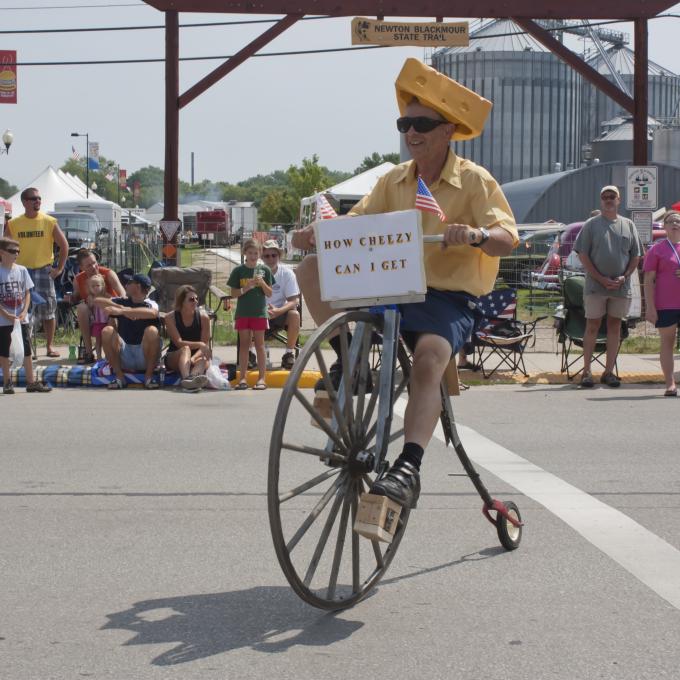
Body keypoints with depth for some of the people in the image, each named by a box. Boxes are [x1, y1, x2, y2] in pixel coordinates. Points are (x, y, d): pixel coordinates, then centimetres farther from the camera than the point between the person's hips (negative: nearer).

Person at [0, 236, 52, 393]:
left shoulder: (21, 270, 4)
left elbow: (27, 293, 6)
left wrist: (24, 312, -7)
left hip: (21, 319, 3)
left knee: (27, 350, 5)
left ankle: (31, 382, 11)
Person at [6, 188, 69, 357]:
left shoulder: (50, 222, -1)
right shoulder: (13, 224, 2)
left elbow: (64, 245, 2)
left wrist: (59, 268, -2)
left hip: (44, 270, -1)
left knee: (48, 307, -1)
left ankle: (50, 346, 7)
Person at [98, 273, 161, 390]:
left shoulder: (150, 304, 0)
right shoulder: (122, 302, 11)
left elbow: (152, 313, -26)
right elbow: (97, 301, -3)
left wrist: (122, 311, -31)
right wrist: (123, 308, -15)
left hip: (145, 357, -3)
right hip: (124, 357, 3)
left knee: (152, 331, -28)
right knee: (107, 331, -19)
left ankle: (149, 376, -16)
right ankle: (119, 377, -15)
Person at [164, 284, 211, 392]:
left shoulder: (203, 317, -4)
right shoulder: (170, 318, -7)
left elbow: (205, 344, -8)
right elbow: (178, 343, -16)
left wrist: (192, 359, -26)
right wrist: (199, 344, -30)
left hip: (196, 356, 1)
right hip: (174, 359, -1)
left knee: (204, 360, -33)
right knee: (185, 349, -34)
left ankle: (194, 376, -69)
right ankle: (186, 379, -64)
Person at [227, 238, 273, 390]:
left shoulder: (264, 270, 2)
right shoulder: (238, 271, 2)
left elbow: (269, 294, 3)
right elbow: (234, 293, 1)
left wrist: (262, 283, -15)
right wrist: (246, 288, -16)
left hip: (259, 312, -1)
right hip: (242, 313, 1)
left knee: (259, 344, 1)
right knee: (244, 344, 5)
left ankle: (261, 378, 3)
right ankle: (242, 378, 7)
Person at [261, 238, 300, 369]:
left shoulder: (287, 273, -7)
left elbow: (294, 301, -11)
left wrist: (278, 311, -31)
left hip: (280, 313, 0)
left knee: (294, 315, -31)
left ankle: (289, 353, -14)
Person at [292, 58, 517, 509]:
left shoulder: (475, 181, -3)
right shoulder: (394, 181, 12)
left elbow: (507, 238, -13)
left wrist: (475, 235, -37)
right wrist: (317, 233, -14)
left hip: (450, 298, -6)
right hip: (392, 289, 6)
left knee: (430, 355, -38)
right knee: (312, 268, -8)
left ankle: (409, 468, -45)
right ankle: (348, 360, -2)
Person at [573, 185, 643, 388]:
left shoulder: (628, 225, 9)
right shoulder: (591, 225, 2)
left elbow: (636, 256, 10)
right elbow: (583, 255, -3)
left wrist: (624, 276, -6)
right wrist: (601, 279, -11)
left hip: (621, 287, 3)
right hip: (595, 286, -3)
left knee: (615, 326, 6)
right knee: (592, 326, 1)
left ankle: (609, 372, 11)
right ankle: (586, 372, 5)